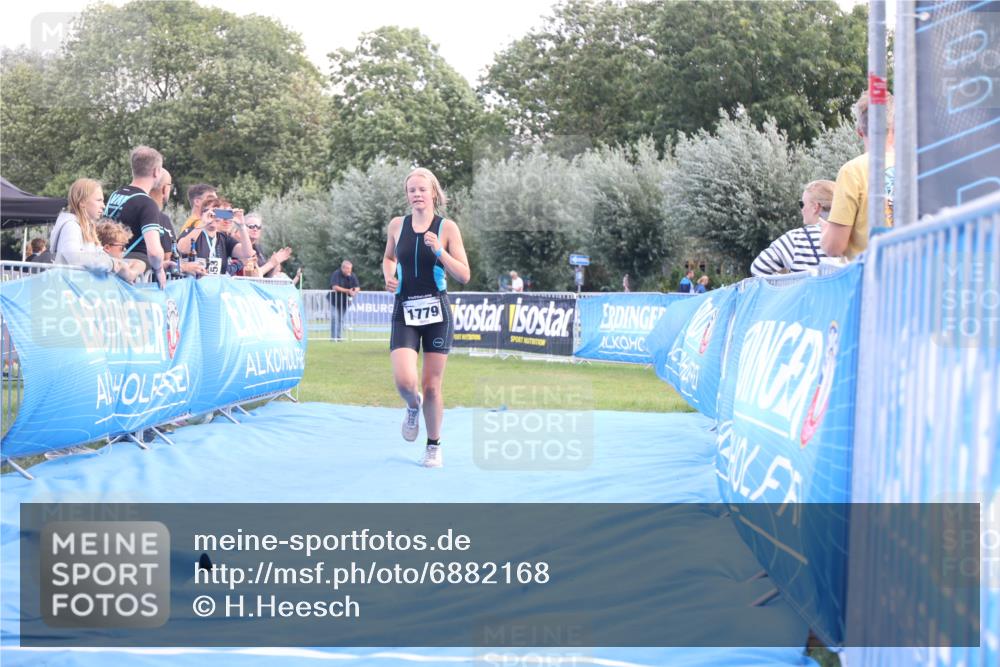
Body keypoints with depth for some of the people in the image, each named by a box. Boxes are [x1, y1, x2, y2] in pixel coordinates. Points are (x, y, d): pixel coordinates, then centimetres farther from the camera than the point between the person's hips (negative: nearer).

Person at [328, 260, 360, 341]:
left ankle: (338, 336, 14)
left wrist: (354, 291, -26)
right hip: (334, 299, -5)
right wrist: (348, 291, -29)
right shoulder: (336, 274, -18)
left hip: (344, 301, 5)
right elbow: (335, 287, -27)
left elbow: (358, 288, -1)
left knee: (341, 319, 7)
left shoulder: (352, 276, -3)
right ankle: (333, 336, -10)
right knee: (334, 317, -14)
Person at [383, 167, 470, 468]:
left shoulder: (447, 227, -3)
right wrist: (388, 275, 2)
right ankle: (413, 406, 19)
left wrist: (439, 251, -19)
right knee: (404, 380, -18)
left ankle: (434, 445, 24)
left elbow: (464, 275, -6)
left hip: (436, 312, -1)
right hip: (404, 312, 1)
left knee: (432, 386, 3)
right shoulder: (397, 225, 5)